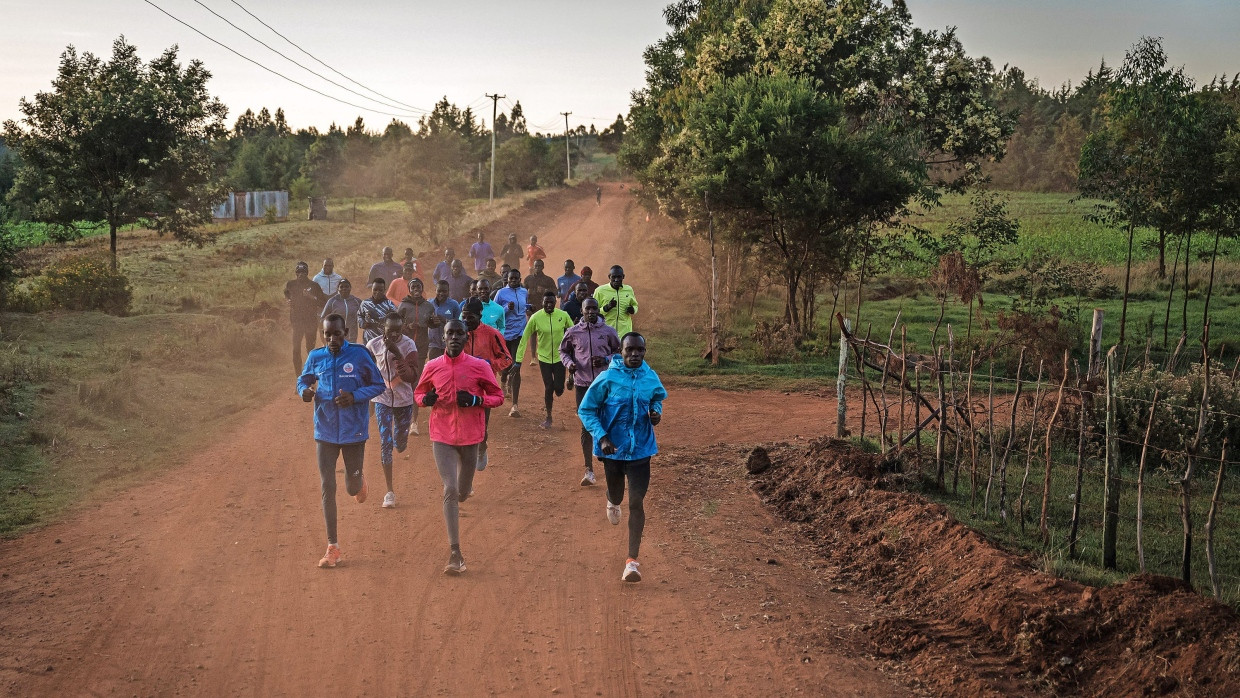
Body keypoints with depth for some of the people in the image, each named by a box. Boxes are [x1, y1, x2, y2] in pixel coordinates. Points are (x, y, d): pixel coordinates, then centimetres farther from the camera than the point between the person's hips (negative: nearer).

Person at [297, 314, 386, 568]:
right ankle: (333, 547, 6)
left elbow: (378, 385, -2)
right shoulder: (316, 357, -2)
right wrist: (304, 391, -11)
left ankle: (359, 481, 51)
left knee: (352, 489, 11)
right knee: (327, 488, -1)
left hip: (354, 432, -1)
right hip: (325, 433, 2)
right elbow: (303, 380, 13)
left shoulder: (359, 355, -10)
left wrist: (355, 396, -19)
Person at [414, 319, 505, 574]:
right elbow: (418, 392, 15)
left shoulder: (479, 367, -5)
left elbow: (498, 396, 2)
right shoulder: (432, 367, 0)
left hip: (471, 436, 1)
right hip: (442, 436, 0)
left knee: (463, 492, 13)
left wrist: (476, 400, -17)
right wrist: (426, 399, -10)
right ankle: (455, 554, -10)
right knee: (450, 490, -11)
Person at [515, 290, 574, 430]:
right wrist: (518, 359, -6)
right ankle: (548, 417, 17)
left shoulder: (563, 315, -10)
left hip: (559, 356, 1)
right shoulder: (536, 318, -13)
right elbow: (524, 338, -5)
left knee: (559, 388, -3)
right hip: (544, 357, -1)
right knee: (548, 387, -1)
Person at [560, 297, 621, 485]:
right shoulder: (573, 332, 1)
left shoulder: (608, 331, -1)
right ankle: (589, 470, 7)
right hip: (582, 384, 0)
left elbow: (619, 352, 9)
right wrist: (569, 363, -6)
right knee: (586, 427, 2)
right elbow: (563, 351, 15)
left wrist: (606, 360, -10)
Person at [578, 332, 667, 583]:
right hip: (612, 447, 0)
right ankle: (612, 501, 61)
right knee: (617, 495, 19)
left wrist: (656, 411, -6)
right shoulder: (607, 379, -13)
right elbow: (586, 410, -6)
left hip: (640, 449, 1)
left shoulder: (651, 378, -3)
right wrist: (601, 436, -19)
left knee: (636, 502, -8)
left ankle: (632, 561, -5)